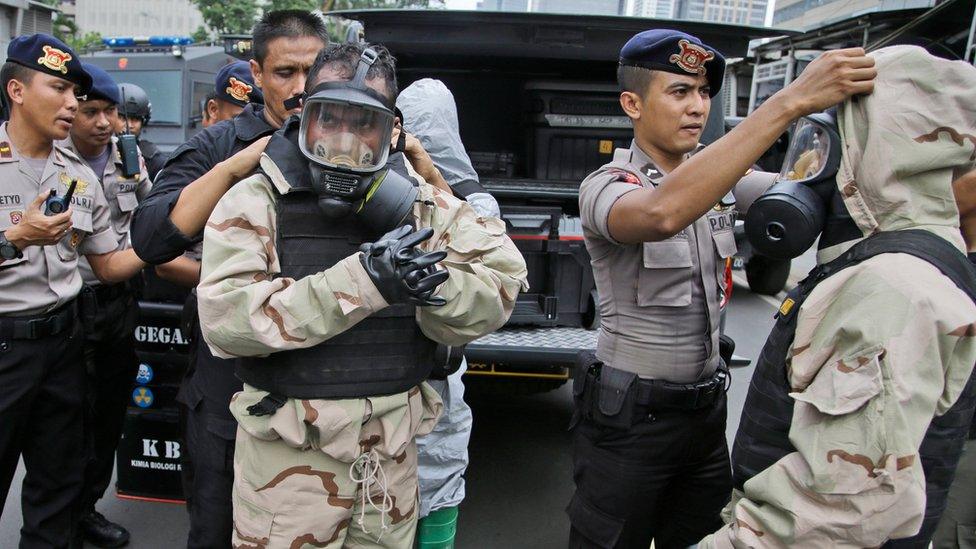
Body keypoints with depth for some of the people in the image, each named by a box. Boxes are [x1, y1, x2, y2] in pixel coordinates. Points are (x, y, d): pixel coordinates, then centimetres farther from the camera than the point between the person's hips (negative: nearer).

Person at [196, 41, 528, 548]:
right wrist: (361, 279, -30)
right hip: (287, 457, -3)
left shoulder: (421, 206, 2)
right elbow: (225, 318, -21)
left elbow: (502, 281, -4)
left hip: (392, 458, 3)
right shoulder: (256, 203, -8)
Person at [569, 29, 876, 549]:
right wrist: (791, 101, -40)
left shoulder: (719, 176, 4)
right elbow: (663, 213, -40)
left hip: (706, 405, 6)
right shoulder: (605, 186, -18)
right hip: (629, 414, -6)